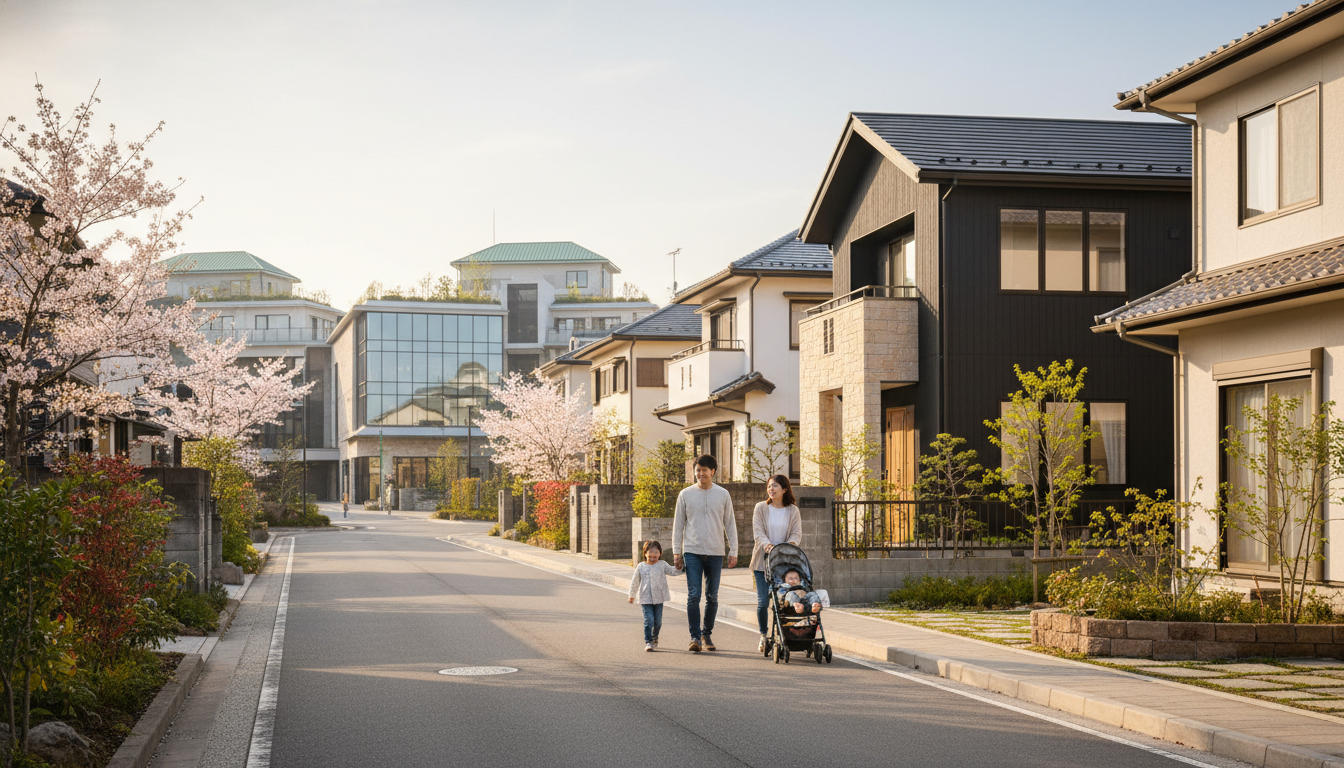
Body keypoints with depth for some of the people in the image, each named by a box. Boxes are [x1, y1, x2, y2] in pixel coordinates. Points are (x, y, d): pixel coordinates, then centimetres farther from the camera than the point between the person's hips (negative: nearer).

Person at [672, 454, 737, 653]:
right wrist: (676, 552, 2)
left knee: (712, 597, 7)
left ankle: (707, 634, 20)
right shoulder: (686, 494, 4)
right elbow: (678, 524, 7)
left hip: (715, 553, 1)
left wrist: (733, 551, 3)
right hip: (692, 552, -1)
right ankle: (695, 637, -7)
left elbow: (730, 524, 9)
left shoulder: (723, 494, 6)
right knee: (693, 595, -9)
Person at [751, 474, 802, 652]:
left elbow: (797, 533, 1)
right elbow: (758, 532, -4)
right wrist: (767, 544, -24)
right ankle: (763, 637, 11)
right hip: (762, 562, 0)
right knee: (763, 601, -4)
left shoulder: (793, 511, 7)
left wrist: (789, 544, -21)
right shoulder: (761, 508, 4)